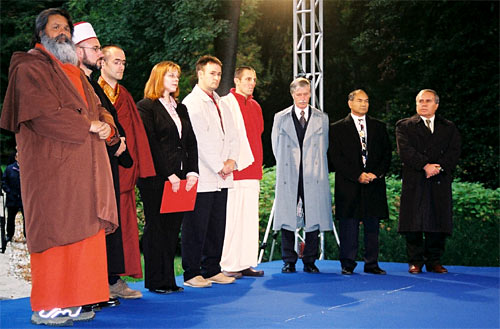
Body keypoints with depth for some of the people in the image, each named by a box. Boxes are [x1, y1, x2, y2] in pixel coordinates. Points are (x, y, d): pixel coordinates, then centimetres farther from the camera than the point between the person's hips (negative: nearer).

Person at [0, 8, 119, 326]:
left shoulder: (75, 72, 25)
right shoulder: (30, 67, -1)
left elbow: (97, 109, 20)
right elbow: (45, 114, -15)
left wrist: (107, 126, -3)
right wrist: (89, 125, -11)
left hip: (83, 167, 8)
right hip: (52, 165, -7)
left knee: (83, 232, 3)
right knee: (55, 232, -8)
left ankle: (72, 302, 8)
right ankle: (46, 308, -1)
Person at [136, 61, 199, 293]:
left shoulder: (181, 109, 19)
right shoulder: (146, 107, -2)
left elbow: (191, 142, 14)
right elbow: (150, 144, -11)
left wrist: (192, 171, 0)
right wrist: (168, 175, -15)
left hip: (179, 179, 7)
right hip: (156, 179, -6)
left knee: (173, 227, 7)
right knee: (156, 228, -1)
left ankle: (169, 279, 13)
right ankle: (156, 281, 5)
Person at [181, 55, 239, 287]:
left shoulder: (220, 104, 19)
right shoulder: (191, 103, -7)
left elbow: (232, 135, 17)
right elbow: (200, 140, -14)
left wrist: (232, 160, 0)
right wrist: (219, 166, -12)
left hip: (221, 178, 8)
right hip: (202, 177, -8)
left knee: (217, 226, 10)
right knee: (196, 227, -3)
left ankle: (212, 269, 19)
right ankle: (191, 273, 4)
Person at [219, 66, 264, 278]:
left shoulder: (255, 106, 18)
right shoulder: (226, 103, -5)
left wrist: (257, 163, 17)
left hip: (252, 169, 8)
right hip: (236, 168, -7)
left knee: (250, 216, 8)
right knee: (233, 215, -7)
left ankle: (245, 263, 14)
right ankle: (228, 266, -1)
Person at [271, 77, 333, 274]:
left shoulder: (322, 118, 10)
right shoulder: (280, 118, 9)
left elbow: (323, 148, 14)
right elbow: (276, 148, 12)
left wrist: (314, 167, 7)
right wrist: (286, 167, 6)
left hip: (313, 176, 0)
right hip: (289, 177, 0)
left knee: (313, 218, 0)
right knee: (287, 217, 0)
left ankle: (309, 261, 11)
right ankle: (289, 261, 10)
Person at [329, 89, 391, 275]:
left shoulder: (379, 127, 14)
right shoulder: (338, 128, 5)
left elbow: (387, 154, 10)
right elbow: (336, 158, -3)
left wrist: (377, 173, -6)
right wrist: (358, 175, -12)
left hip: (374, 185, 3)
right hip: (349, 186, -3)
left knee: (372, 226, 5)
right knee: (349, 227, -1)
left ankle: (371, 264, 12)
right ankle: (347, 264, 7)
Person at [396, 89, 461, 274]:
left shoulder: (449, 128, 16)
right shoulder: (404, 126, 9)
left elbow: (454, 152, 3)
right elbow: (405, 151, -5)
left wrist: (439, 167, -13)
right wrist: (425, 166, -15)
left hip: (440, 182, 2)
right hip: (414, 183, -2)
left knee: (438, 222, 1)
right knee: (414, 224, -3)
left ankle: (434, 261, 11)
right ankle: (415, 262, 5)